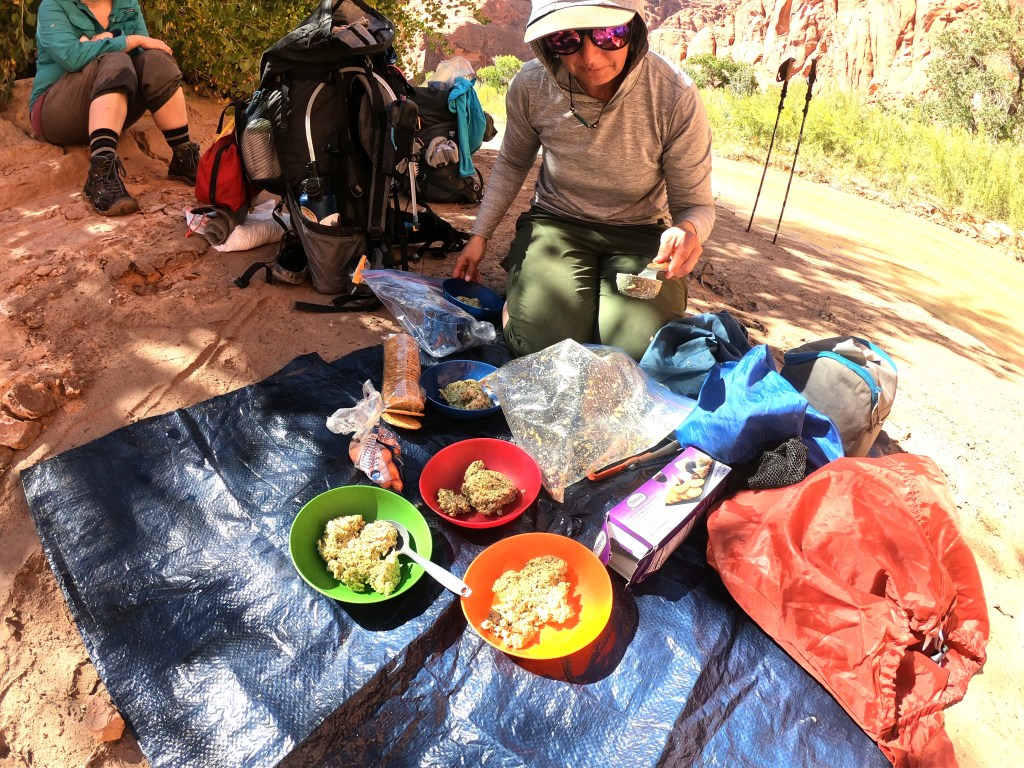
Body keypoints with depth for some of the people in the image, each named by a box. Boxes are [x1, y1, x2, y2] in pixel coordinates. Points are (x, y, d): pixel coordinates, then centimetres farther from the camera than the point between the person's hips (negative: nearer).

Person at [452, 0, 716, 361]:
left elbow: (695, 206, -10)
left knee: (635, 358, -21)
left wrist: (688, 232, -34)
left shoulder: (676, 96, -20)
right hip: (555, 222, 1)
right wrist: (479, 235, 1)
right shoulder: (530, 84, -14)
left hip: (639, 235, 0)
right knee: (541, 348, -23)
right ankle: (518, 296, 12)